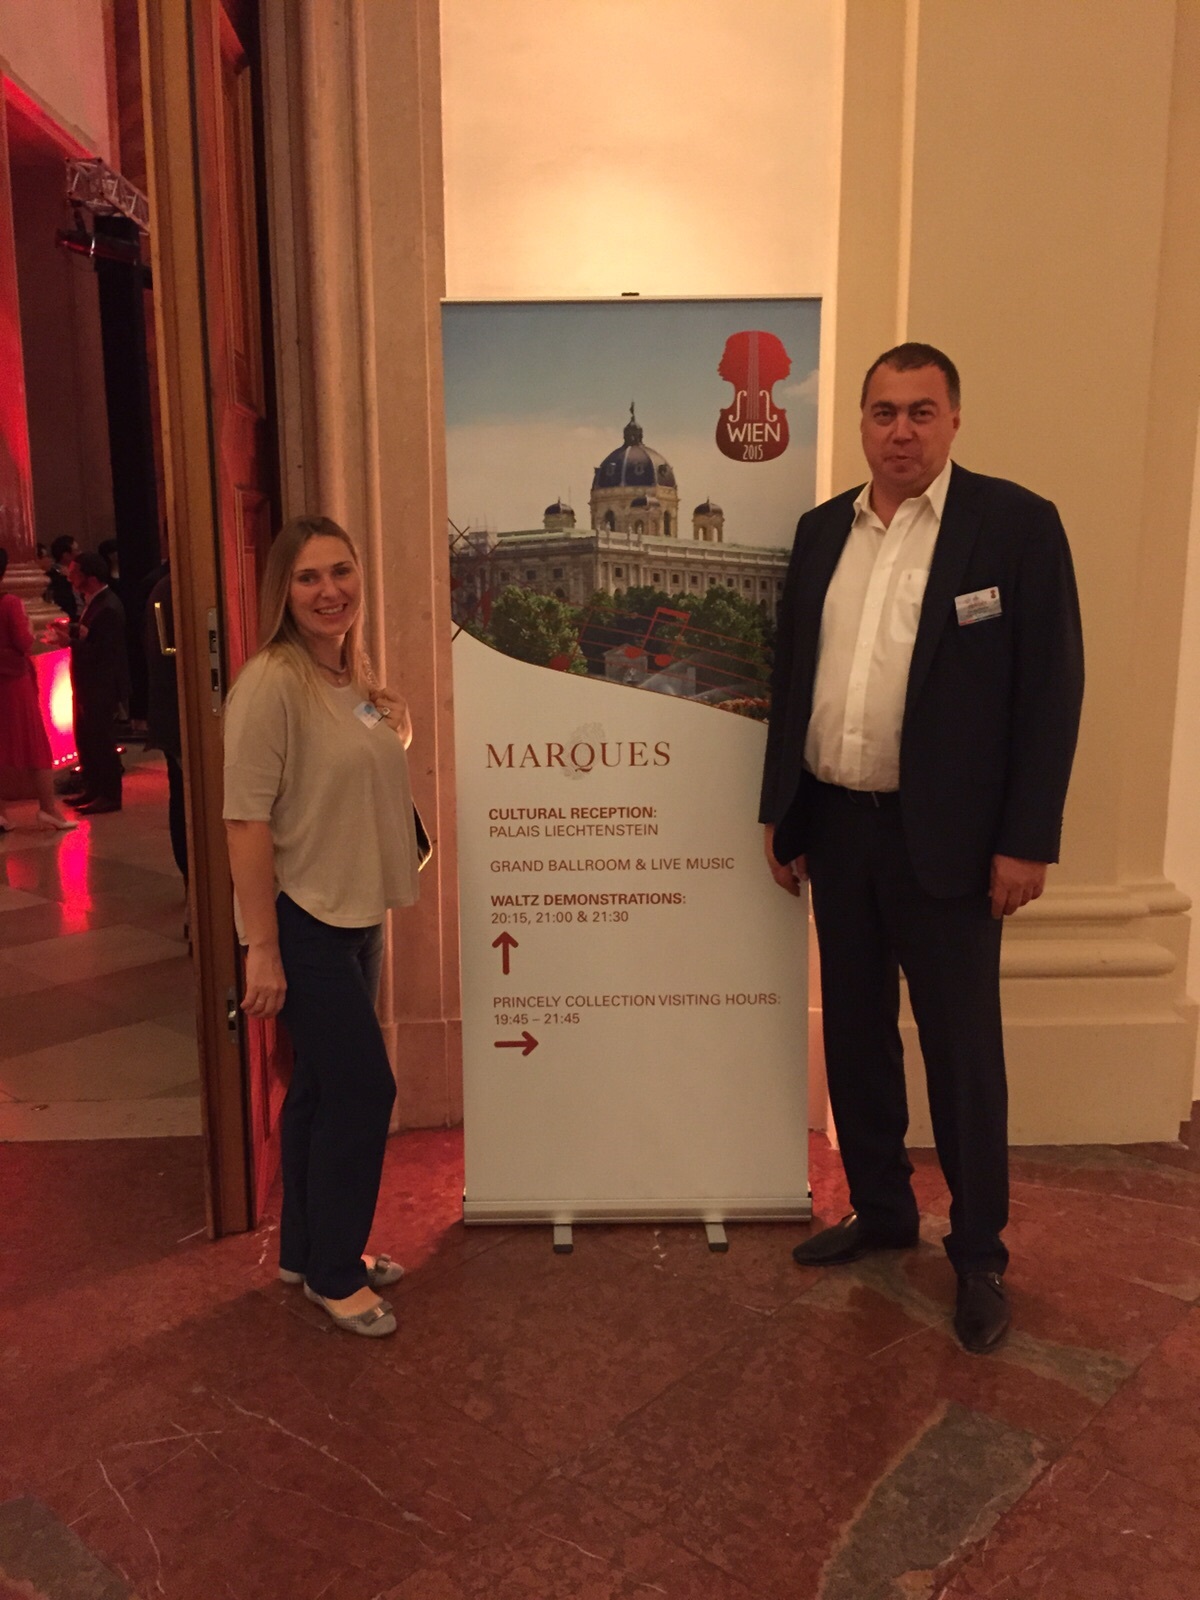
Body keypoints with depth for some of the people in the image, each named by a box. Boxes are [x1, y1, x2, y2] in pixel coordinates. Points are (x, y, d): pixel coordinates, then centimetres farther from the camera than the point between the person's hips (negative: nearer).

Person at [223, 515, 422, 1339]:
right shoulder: (271, 683, -17)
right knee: (363, 1087, -3)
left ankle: (310, 1251, 34)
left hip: (356, 916, 8)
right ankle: (333, 1271, 18)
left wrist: (391, 717, 3)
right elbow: (247, 819, -20)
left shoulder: (356, 682, 8)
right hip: (302, 923, -8)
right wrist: (262, 948, -20)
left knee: (325, 1088, 17)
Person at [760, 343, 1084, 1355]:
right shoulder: (823, 530, 9)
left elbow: (1051, 690, -9)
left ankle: (979, 1257, 24)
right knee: (855, 1034, 16)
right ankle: (880, 1210, 35)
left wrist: (1027, 840, -12)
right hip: (835, 826, 5)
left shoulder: (1016, 524, -6)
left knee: (962, 1052, 6)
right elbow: (793, 673, 12)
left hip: (945, 837, -5)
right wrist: (780, 810, 10)